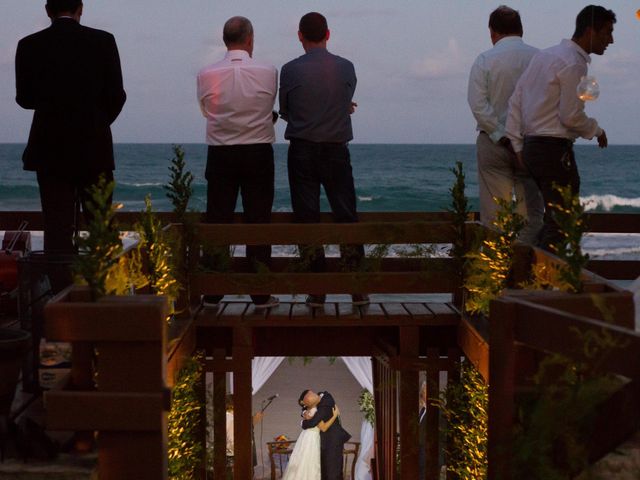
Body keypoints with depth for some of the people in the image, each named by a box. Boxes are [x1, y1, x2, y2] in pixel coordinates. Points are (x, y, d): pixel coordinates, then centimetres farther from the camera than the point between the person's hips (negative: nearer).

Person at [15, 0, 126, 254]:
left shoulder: (29, 45, -3)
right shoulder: (103, 41, -4)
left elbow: (24, 98, 3)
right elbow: (116, 96, -3)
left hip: (50, 149, 0)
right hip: (94, 147, 0)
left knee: (56, 226, 3)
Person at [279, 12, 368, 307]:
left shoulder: (290, 70, -5)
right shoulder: (346, 68, 0)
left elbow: (285, 111, 6)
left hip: (302, 152, -1)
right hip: (337, 151, 1)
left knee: (307, 219, 3)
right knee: (347, 217, 7)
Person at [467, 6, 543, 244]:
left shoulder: (485, 60, -3)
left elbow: (478, 104, -11)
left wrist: (501, 136, -8)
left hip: (494, 142, -1)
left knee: (493, 214, 2)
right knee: (531, 212, 6)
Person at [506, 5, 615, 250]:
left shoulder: (543, 56, 16)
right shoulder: (574, 64, -13)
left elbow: (515, 101, 14)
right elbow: (571, 116, -17)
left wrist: (517, 145, 14)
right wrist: (596, 130, 2)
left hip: (532, 146, 9)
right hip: (556, 150, -9)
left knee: (552, 219, 15)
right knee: (561, 223, -6)